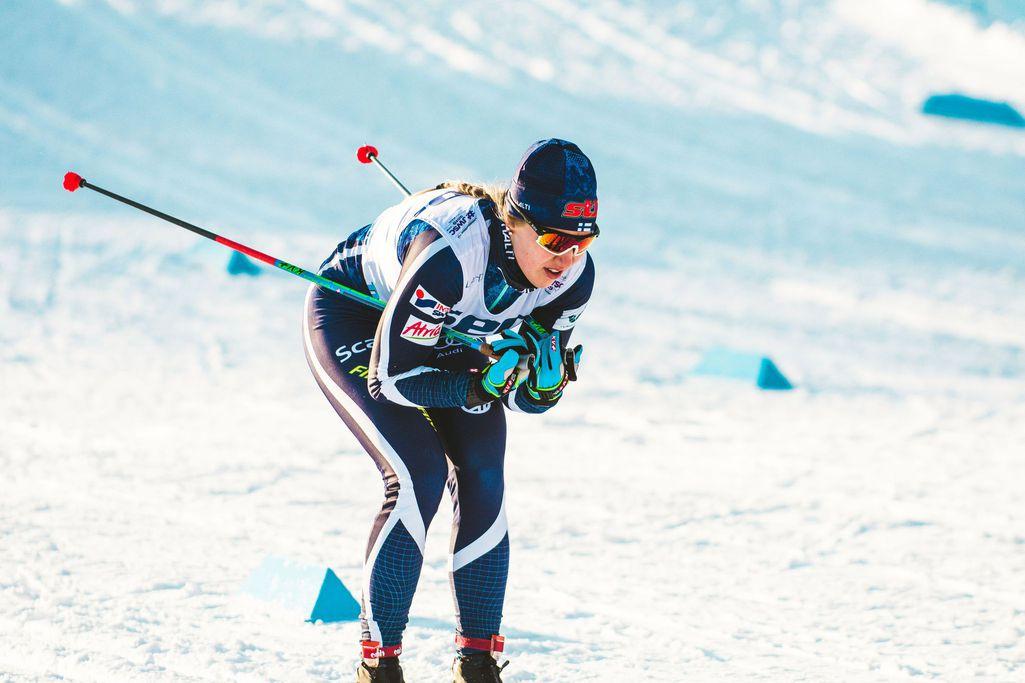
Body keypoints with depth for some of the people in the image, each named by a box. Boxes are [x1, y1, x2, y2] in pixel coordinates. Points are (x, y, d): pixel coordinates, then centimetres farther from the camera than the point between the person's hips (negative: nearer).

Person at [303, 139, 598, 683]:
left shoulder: (572, 275, -23)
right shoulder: (452, 252, -42)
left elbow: (529, 398, -11)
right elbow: (391, 377, -34)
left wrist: (545, 380, -33)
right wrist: (483, 384, -42)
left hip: (448, 334, 6)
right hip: (353, 320, -6)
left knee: (483, 479, -10)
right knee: (419, 476, -21)